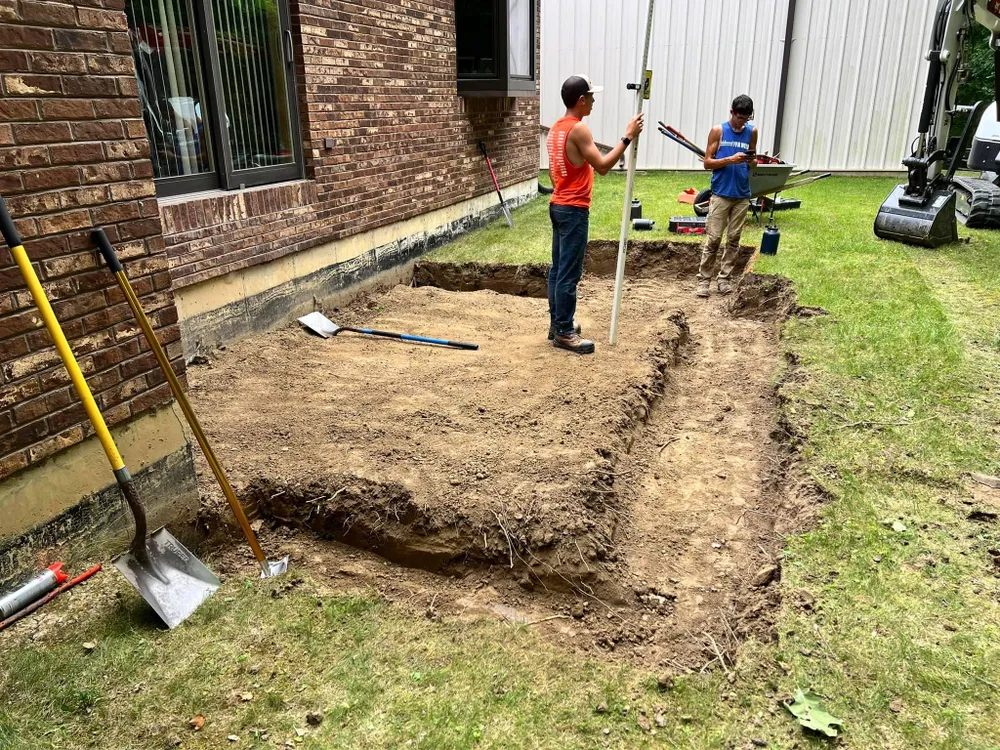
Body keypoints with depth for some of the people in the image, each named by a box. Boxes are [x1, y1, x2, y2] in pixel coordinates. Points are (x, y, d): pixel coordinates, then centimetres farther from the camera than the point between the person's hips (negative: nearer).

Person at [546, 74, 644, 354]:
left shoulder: (556, 127, 13)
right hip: (573, 210, -10)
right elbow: (602, 166, -19)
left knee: (558, 269, 12)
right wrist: (628, 137, -14)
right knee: (569, 273, -6)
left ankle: (557, 324, 20)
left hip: (558, 205, 10)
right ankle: (564, 333, -1)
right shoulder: (579, 128, -17)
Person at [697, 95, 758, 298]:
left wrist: (751, 161, -10)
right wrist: (730, 159, -17)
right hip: (721, 194, -3)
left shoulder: (752, 132, 7)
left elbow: (753, 163, 13)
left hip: (742, 195, 3)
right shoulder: (718, 131, -2)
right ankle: (704, 279, 4)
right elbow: (707, 162, -4)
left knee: (734, 239, 7)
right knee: (713, 239, -4)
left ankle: (724, 278, 15)